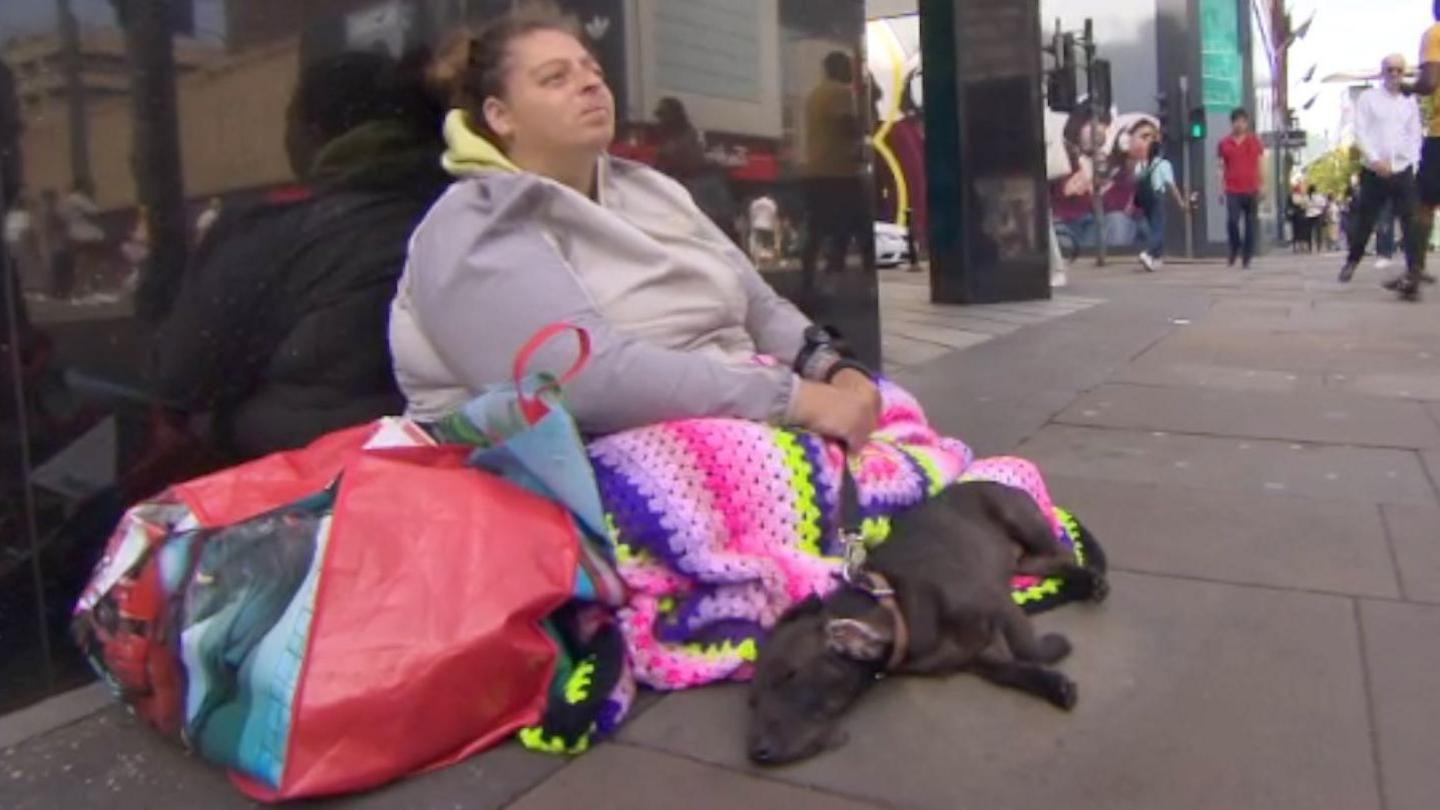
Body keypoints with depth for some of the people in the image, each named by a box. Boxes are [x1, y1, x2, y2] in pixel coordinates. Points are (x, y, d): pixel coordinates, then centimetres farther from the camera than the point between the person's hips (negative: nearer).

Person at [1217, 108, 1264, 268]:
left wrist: (1261, 188, 0)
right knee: (1231, 221, -15)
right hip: (1232, 191, -1)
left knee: (1251, 225, 2)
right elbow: (1221, 169, 7)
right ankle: (1235, 248, 11)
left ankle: (1247, 259, 10)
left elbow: (1261, 166, 8)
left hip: (1252, 190, 1)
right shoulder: (1224, 143, 6)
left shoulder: (1254, 142, 7)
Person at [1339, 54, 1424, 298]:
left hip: (1403, 171, 2)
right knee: (1364, 221, 7)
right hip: (1374, 171, -2)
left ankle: (1413, 273, -9)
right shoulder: (1368, 98, 2)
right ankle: (1352, 261, 28)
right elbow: (1360, 132, -5)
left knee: (1411, 221, -6)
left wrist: (1412, 163, -2)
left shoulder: (1410, 102, 11)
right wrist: (1376, 160, -15)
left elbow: (1415, 136, 11)